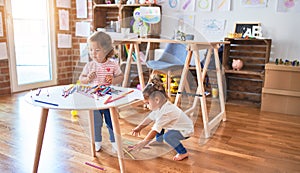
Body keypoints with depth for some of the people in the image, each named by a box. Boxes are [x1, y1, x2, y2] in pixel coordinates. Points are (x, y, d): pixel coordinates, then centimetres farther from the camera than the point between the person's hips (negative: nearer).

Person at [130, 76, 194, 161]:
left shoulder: (166, 112, -34)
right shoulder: (160, 106, -6)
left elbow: (155, 130, -32)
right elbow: (150, 118, 7)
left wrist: (144, 142, -26)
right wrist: (139, 128, 12)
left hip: (185, 130, -9)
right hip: (176, 126, 10)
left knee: (167, 136, -32)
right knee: (157, 120, 11)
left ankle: (183, 153, -13)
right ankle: (159, 140, 28)